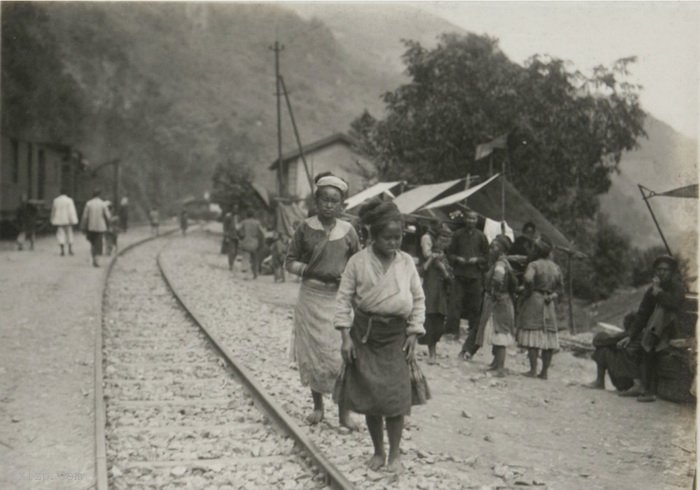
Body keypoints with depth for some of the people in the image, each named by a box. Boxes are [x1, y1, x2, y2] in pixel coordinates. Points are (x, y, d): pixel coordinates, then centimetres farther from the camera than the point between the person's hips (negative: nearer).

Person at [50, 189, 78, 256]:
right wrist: (73, 221, -8)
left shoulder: (55, 200, 2)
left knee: (60, 235, 3)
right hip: (67, 220, -1)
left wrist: (53, 221, 20)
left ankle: (62, 251, -5)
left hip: (59, 221, 1)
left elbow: (53, 211, 10)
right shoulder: (69, 200, -6)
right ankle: (70, 250, 11)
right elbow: (72, 211, -11)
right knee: (69, 234, 11)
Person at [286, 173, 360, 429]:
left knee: (340, 354, -3)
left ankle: (344, 411, 7)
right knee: (312, 352, 7)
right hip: (311, 297, 0)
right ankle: (317, 406, 23)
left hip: (339, 298, 0)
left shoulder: (348, 231, 1)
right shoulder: (305, 228, -1)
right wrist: (309, 270, -14)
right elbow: (290, 262, 3)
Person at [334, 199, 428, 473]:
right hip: (365, 334, 0)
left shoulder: (406, 262, 0)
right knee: (369, 398, 5)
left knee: (395, 397, -4)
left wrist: (414, 334, 1)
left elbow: (418, 299, 7)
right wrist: (346, 336, -8)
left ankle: (395, 453, 12)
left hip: (396, 336, 1)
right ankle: (378, 451, 21)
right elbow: (344, 298, -3)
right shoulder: (358, 262, -6)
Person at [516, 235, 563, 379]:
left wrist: (528, 290, -11)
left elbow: (528, 278, -28)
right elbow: (560, 285, 15)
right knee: (549, 336, 8)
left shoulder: (534, 265, -11)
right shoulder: (556, 267, 9)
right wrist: (553, 295, 7)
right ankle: (544, 371, 12)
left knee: (533, 336, -4)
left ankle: (533, 370, -7)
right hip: (549, 304, 6)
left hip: (534, 300, -6)